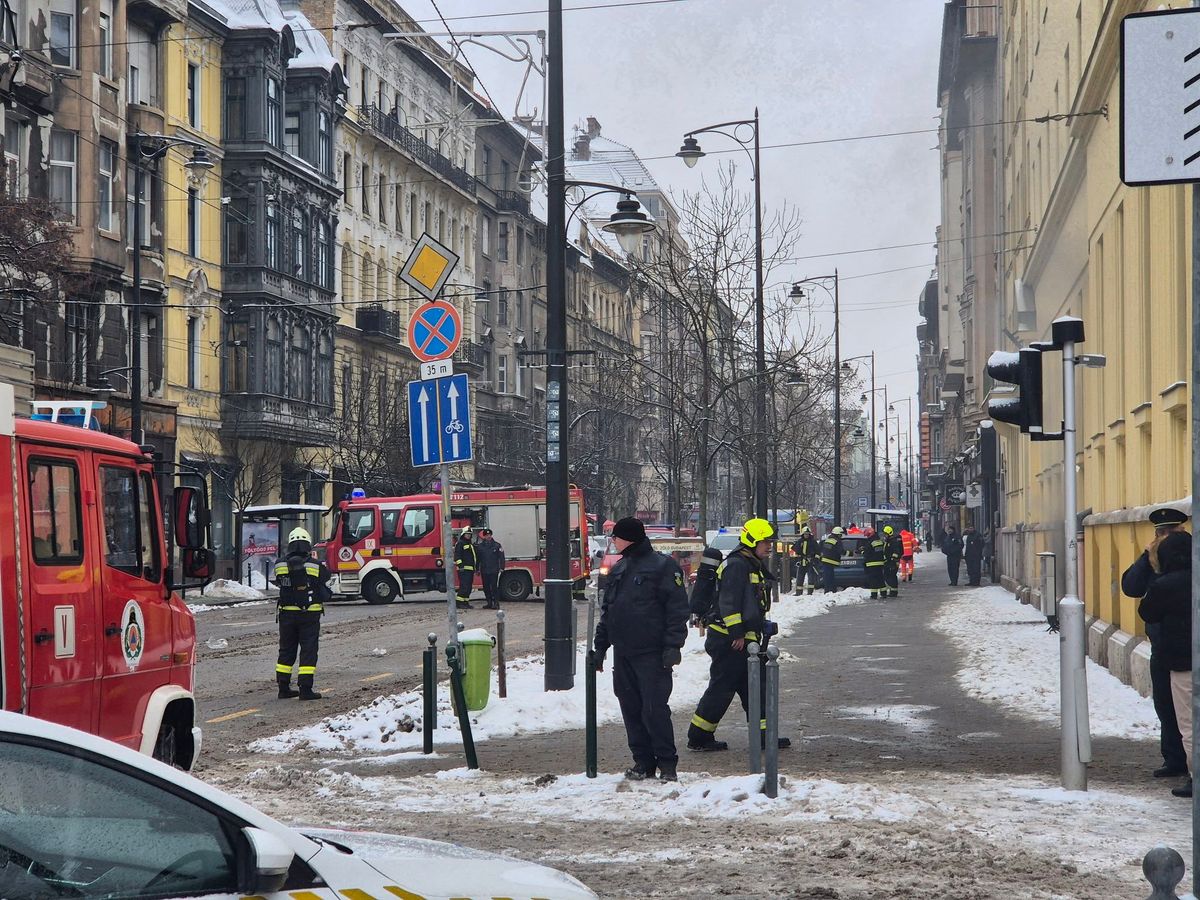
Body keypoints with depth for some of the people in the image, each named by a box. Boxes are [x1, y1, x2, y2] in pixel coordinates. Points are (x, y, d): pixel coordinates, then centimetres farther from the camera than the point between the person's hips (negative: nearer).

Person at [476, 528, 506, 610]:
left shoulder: (497, 545, 2)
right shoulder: (479, 546, 9)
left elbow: (501, 557, 1)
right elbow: (477, 558, 12)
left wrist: (501, 568, -6)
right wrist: (477, 569, 10)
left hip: (494, 570, -3)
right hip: (484, 571, 3)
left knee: (495, 587, -8)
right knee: (486, 588, 7)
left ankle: (496, 603, -7)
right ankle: (489, 603, 14)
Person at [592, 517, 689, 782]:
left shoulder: (663, 566, -5)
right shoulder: (619, 569, 16)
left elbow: (677, 608, -10)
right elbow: (607, 610, 22)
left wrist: (672, 646, -16)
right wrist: (600, 646, 17)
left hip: (652, 653, -7)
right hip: (623, 653, 7)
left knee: (654, 708, -9)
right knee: (631, 709, 7)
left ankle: (667, 763, 1)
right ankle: (643, 761, 15)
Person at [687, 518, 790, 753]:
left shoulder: (753, 566, 19)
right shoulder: (736, 565, -14)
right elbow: (729, 601, -21)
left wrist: (763, 626, 20)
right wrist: (737, 633, -23)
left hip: (745, 640, 11)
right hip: (729, 641, -11)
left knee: (756, 687, 10)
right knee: (721, 689, -6)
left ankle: (764, 734, 13)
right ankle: (698, 738, 0)